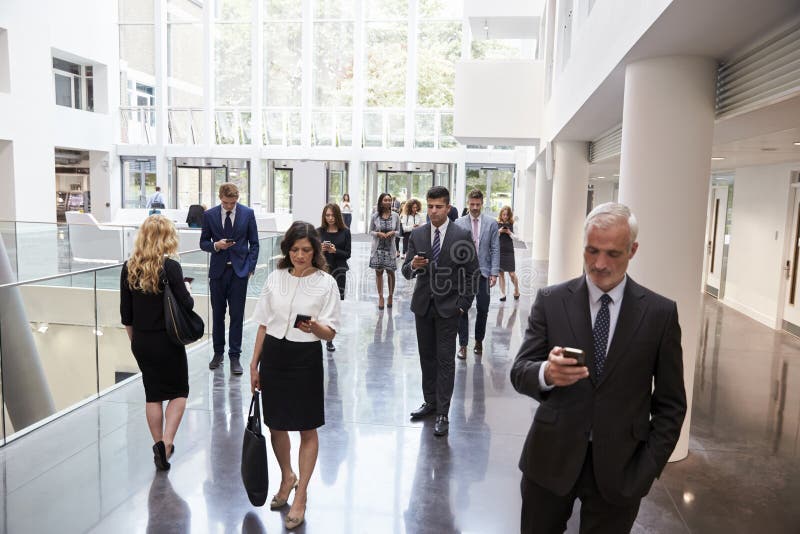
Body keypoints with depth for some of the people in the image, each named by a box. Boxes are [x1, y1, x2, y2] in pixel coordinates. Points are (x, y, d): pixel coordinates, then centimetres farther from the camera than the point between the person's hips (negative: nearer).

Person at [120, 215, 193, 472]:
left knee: (153, 394, 16)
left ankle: (159, 446, 21)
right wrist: (186, 291, 6)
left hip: (141, 342, 5)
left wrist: (135, 339, 17)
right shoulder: (170, 267, -17)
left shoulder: (129, 268, 0)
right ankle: (166, 442, -1)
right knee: (178, 392, 12)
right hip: (168, 342, -4)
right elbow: (186, 305, -15)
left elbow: (126, 314, 5)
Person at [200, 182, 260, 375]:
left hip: (239, 271, -1)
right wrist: (216, 245, -15)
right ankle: (218, 352, 25)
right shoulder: (209, 215, 1)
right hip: (218, 271, 2)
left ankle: (234, 357, 7)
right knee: (217, 314, 11)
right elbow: (203, 242, 7)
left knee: (237, 315, -1)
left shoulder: (247, 213, -1)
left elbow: (254, 243, 4)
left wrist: (250, 267, -4)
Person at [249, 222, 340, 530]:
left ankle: (300, 495, 23)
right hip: (273, 356, 4)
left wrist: (314, 327, -31)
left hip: (306, 358, -4)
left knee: (307, 429, 6)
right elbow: (263, 323, 8)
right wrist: (254, 364, 7)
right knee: (275, 424, 16)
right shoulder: (275, 278, 2)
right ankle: (287, 477, 42)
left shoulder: (325, 283, -8)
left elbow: (330, 333, -9)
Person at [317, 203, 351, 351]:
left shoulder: (345, 232, 2)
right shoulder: (319, 231, 4)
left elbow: (347, 254, 1)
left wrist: (335, 251, -16)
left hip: (338, 270, 0)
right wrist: (320, 249, -14)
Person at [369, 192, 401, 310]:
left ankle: (390, 295, 20)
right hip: (378, 247, 0)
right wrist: (378, 233, -14)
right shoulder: (375, 216, -3)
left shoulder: (395, 216, -1)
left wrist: (393, 232, -13)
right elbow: (370, 231, 5)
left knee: (390, 272, 3)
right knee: (379, 272, 6)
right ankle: (380, 297, 16)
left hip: (390, 247, 0)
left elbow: (398, 231, 8)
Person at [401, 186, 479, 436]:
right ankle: (430, 401, 27)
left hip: (448, 307, -4)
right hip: (423, 305, 4)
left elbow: (472, 272, -2)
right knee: (426, 356, 13)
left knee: (445, 359, -2)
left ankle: (442, 413, 5)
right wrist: (413, 265, -20)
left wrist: (463, 304, -6)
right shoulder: (417, 234, 3)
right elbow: (406, 272, 3)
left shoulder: (462, 235, -6)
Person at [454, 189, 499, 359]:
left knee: (483, 309, 8)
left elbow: (495, 249, 2)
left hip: (483, 272, 1)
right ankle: (463, 344, 10)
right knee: (462, 309, 0)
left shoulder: (491, 223, 4)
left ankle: (479, 341, 26)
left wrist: (494, 273, -5)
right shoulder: (459, 224, 2)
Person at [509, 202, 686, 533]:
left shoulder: (660, 313, -4)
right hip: (550, 459, 1)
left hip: (619, 468, 0)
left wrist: (647, 469, -5)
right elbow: (519, 372, -6)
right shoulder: (551, 301, -4)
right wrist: (547, 373, -28)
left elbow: (670, 404, 1)